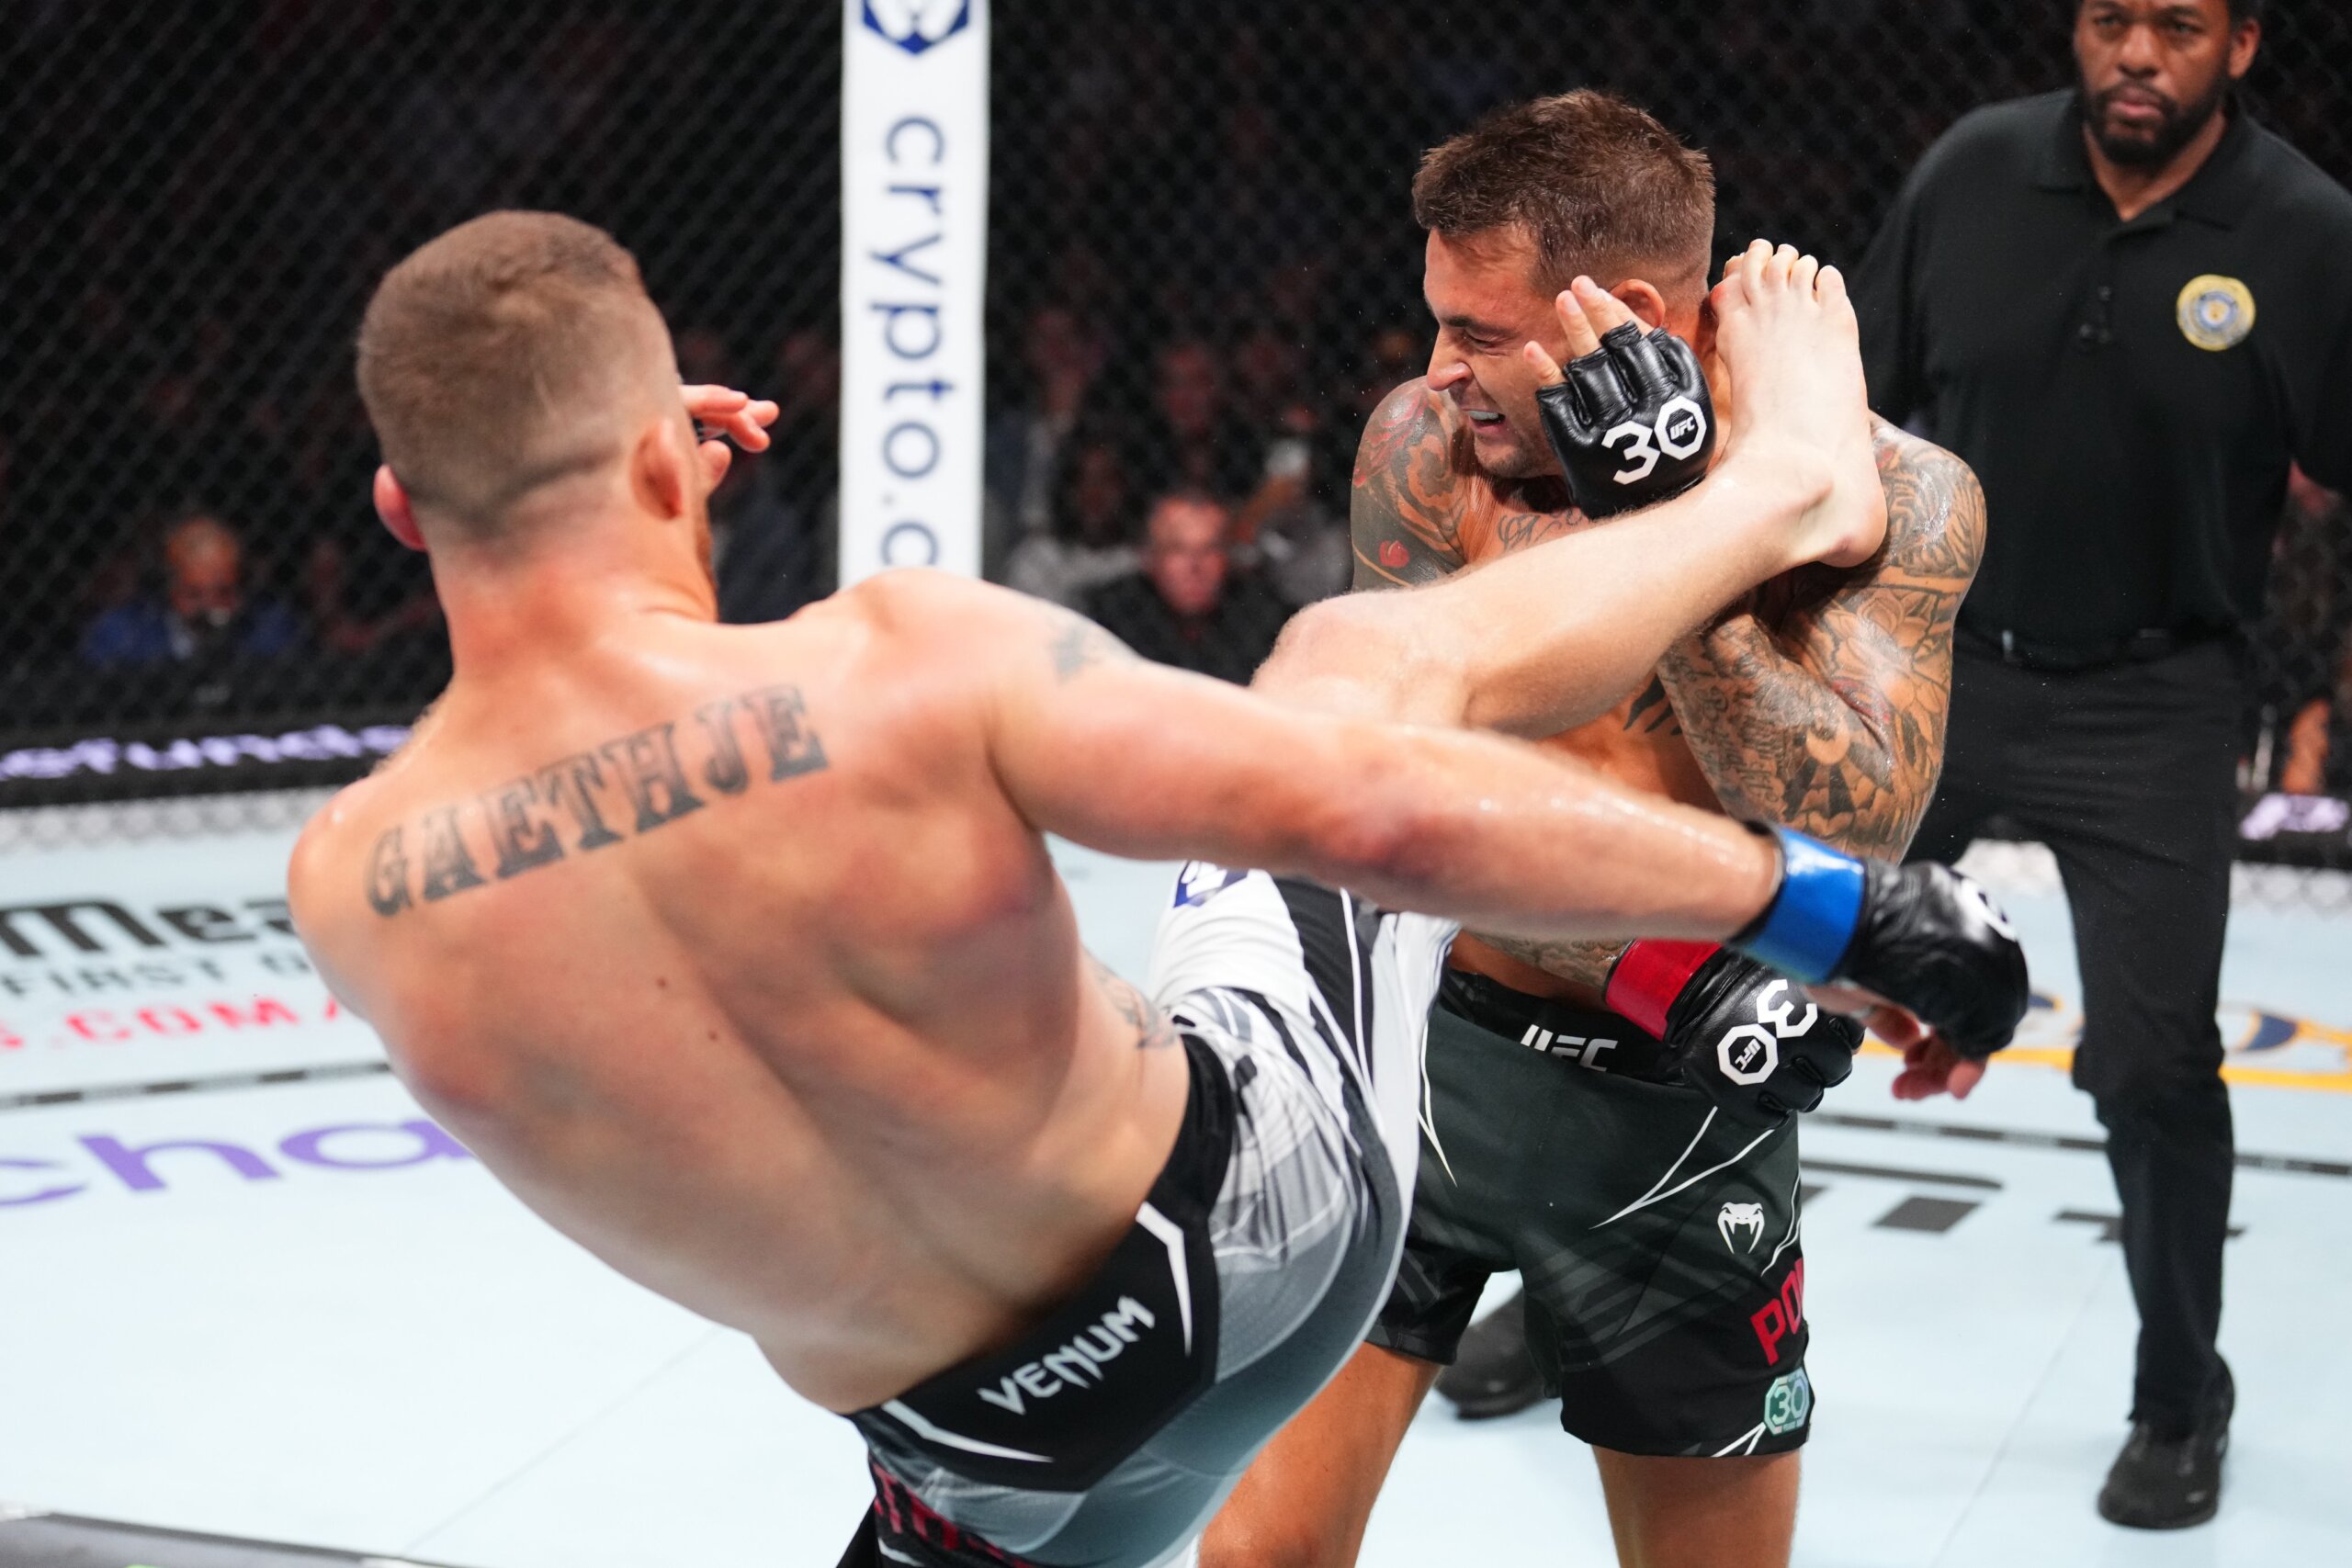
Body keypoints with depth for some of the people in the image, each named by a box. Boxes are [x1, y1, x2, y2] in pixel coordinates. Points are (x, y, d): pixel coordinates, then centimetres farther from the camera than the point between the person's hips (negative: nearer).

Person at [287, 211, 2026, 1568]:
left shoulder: (351, 888, -17)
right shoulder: (903, 667, -28)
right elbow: (1386, 812, -29)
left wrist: (549, 509, 12)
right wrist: (1816, 901, -19)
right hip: (1268, 1180, -1)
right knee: (1359, 653, 20)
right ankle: (1791, 486, 41)